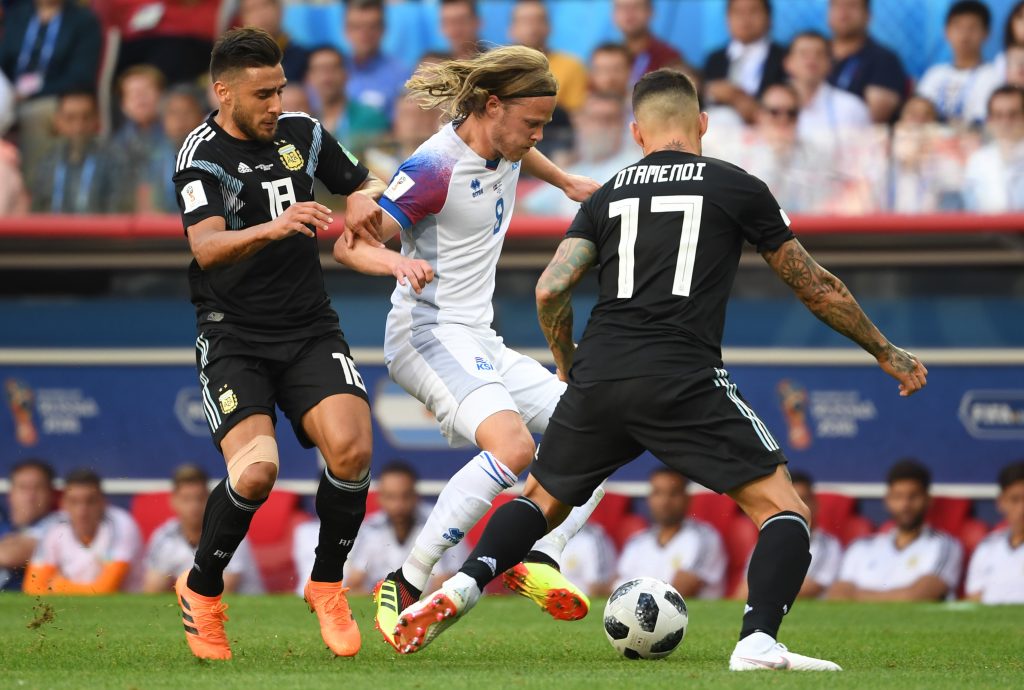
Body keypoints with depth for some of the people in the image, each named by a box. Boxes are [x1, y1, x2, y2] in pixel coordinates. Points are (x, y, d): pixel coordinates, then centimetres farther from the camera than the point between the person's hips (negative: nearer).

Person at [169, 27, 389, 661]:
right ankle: (201, 591, 4)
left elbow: (366, 183, 20)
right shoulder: (203, 156, -11)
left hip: (309, 329, 4)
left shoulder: (303, 133, 4)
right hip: (234, 337, -4)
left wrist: (366, 201, -5)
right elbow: (207, 247, -28)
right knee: (256, 471, -24)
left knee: (352, 449, -20)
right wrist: (272, 228, -47)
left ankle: (327, 585, 4)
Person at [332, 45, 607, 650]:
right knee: (514, 445, -32)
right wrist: (397, 263, -40)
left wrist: (567, 182, 43)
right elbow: (348, 244, -21)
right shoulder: (437, 167, -18)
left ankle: (539, 562, -12)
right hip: (431, 334, -10)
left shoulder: (505, 147, 7)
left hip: (481, 345, 10)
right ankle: (406, 587, -28)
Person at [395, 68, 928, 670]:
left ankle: (462, 587, 1)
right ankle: (759, 643, -21)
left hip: (598, 378, 4)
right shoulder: (737, 187, 10)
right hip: (684, 383, -4)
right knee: (783, 512, 1)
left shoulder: (608, 195, 18)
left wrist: (570, 369, 24)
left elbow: (551, 290, 7)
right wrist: (886, 352, 27)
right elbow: (816, 287, 16)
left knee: (542, 500, 25)